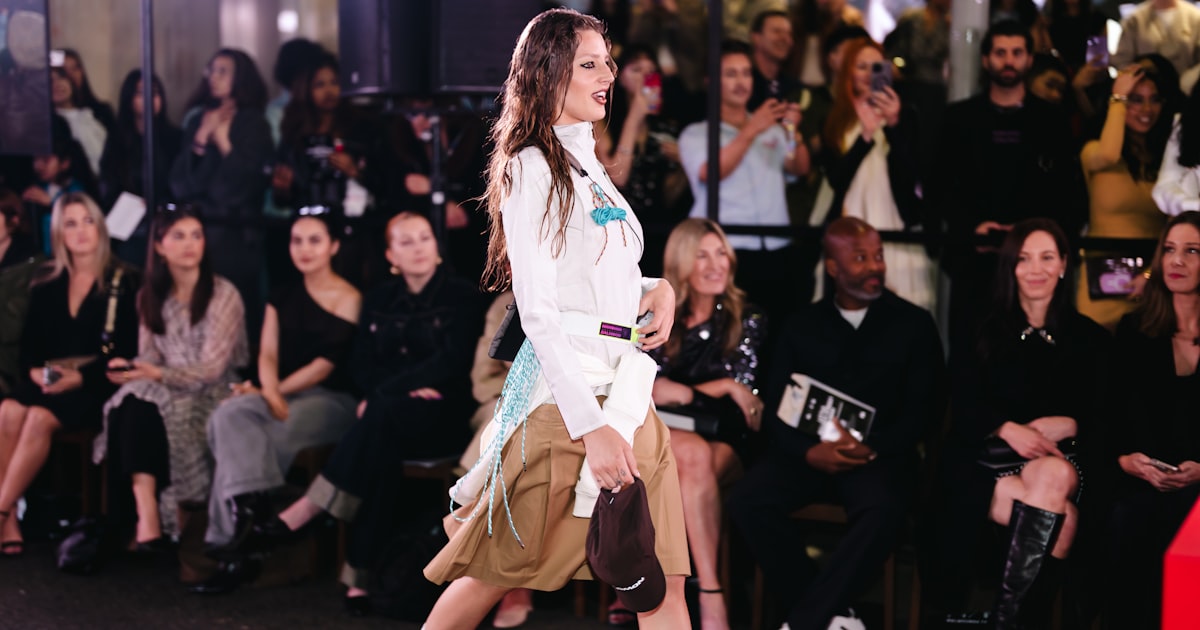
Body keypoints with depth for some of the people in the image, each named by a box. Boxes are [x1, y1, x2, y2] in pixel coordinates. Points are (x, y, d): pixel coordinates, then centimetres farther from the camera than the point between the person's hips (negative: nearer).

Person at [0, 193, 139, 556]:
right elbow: (29, 339, 14)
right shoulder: (46, 281, 16)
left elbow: (126, 350, -5)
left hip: (96, 387, -4)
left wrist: (80, 377, -17)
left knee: (40, 417, -32)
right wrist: (34, 370, -8)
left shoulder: (123, 282, 2)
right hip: (47, 381, 4)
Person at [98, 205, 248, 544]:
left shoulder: (223, 295, -6)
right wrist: (129, 366, -15)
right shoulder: (150, 297, 11)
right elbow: (150, 356, 8)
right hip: (164, 390, 4)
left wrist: (158, 375, -24)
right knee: (128, 405, -28)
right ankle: (145, 513, -36)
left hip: (213, 395, -4)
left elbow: (212, 370, -12)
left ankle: (152, 515, -26)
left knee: (148, 409, -31)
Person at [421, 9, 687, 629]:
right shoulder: (533, 167, -6)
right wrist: (592, 426, -20)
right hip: (568, 394, -8)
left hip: (628, 390, 8)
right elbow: (536, 310, -13)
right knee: (503, 568, 1)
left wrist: (657, 289, 5)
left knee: (663, 578, 1)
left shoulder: (588, 165, 19)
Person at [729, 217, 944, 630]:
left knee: (883, 511, -37)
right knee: (747, 500, -27)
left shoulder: (913, 324, 10)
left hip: (880, 455, -2)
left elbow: (923, 407, 2)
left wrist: (872, 448, -14)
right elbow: (775, 409, 8)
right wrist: (809, 451, -13)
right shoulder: (802, 326, 15)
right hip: (809, 453, 3)